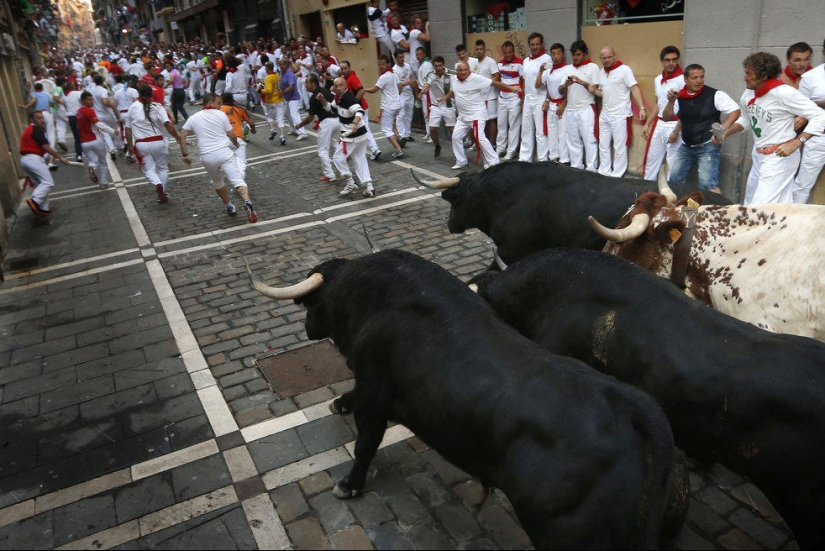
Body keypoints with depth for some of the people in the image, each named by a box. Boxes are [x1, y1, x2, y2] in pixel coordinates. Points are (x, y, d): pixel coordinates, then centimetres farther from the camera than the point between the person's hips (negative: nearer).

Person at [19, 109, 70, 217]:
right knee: (48, 182, -16)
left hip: (25, 159, 10)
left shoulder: (28, 130, 24)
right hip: (33, 158, -10)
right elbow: (46, 147, -12)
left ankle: (42, 209, 9)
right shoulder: (37, 129, -7)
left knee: (40, 184, 12)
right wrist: (60, 157, -7)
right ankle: (34, 201, -31)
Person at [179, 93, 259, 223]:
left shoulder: (194, 118, 13)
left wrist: (185, 155, 11)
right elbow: (232, 135, 5)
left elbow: (181, 136, 6)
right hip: (224, 152, -3)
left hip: (206, 157, 3)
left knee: (217, 182, 25)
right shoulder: (221, 114, 4)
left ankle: (229, 207, 31)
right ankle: (247, 202, -36)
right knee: (237, 180, -11)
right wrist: (236, 144, 26)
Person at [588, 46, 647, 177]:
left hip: (620, 116, -7)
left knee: (619, 147, 1)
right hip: (604, 115, 7)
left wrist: (642, 108, -23)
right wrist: (594, 91, -2)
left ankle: (617, 175, 9)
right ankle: (604, 172, 26)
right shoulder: (601, 72, 10)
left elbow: (635, 89, -14)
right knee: (603, 146, 15)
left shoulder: (624, 69, -11)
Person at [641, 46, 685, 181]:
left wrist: (676, 131, -17)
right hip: (659, 125, 7)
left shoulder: (683, 79, -12)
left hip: (675, 125, -7)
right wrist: (647, 124, 16)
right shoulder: (657, 80, 11)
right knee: (651, 160, 13)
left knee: (673, 165, -3)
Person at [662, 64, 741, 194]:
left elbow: (735, 111, -10)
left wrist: (723, 128, -25)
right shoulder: (680, 96, 1)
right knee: (674, 181, 15)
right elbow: (667, 117, 5)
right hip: (686, 147, 6)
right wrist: (671, 101, -12)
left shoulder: (715, 95, -12)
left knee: (708, 185, -14)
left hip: (708, 147, -6)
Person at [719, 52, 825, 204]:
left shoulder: (783, 93, -21)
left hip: (779, 157, -8)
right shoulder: (748, 94, 2)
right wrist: (725, 132, 5)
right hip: (758, 156, 8)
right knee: (750, 202, 18)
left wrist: (795, 143, -28)